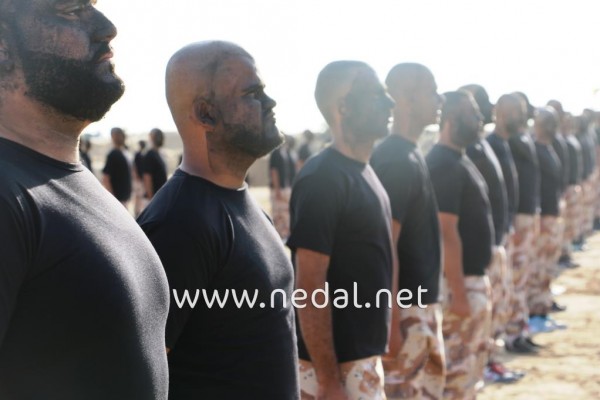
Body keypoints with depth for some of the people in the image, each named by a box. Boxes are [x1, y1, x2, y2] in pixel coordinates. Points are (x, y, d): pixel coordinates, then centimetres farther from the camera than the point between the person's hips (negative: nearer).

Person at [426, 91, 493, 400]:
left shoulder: (459, 161, 13)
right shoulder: (444, 165, -19)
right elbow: (447, 233, -24)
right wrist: (459, 292, -24)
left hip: (474, 279, 10)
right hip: (459, 283, -10)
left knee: (469, 368, 18)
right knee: (456, 372, -1)